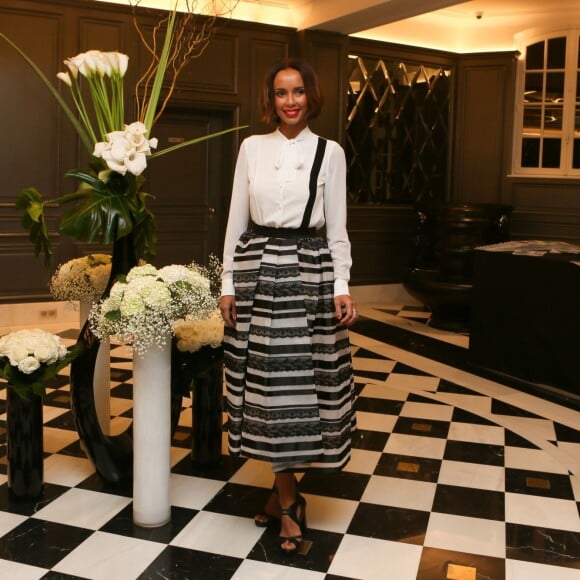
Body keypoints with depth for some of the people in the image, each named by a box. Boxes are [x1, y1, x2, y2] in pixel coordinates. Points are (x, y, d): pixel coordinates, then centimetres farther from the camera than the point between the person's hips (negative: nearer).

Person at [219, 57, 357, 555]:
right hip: (258, 271, 2)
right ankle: (289, 499, 15)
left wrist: (342, 286, -7)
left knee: (302, 380, 0)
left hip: (309, 272, -1)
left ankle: (283, 490, 18)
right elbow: (237, 220, 8)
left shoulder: (329, 152, 4)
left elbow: (337, 227, 3)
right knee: (265, 382, 2)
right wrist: (229, 283, 3)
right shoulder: (252, 147, 8)